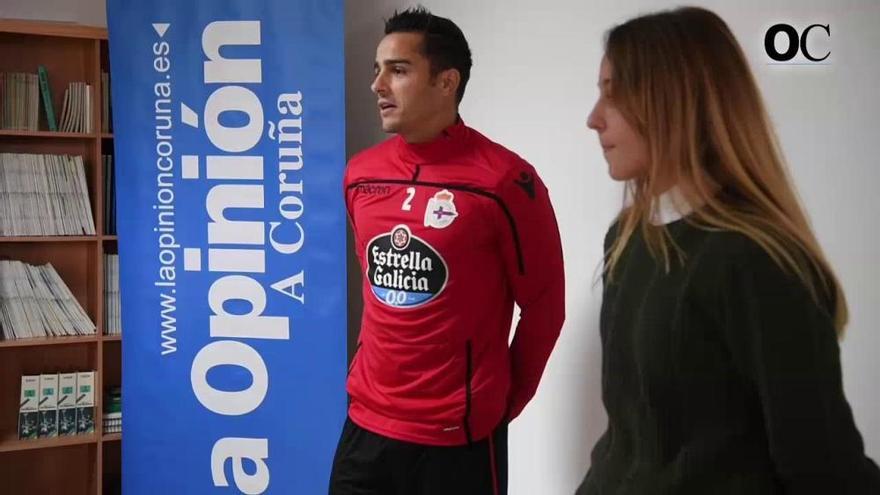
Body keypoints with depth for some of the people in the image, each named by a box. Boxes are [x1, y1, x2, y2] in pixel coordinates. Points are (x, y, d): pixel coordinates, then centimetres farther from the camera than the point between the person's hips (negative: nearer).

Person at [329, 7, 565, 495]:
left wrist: (502, 401, 2)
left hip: (459, 435, -4)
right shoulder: (360, 174, 3)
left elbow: (544, 304, -5)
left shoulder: (505, 180, -13)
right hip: (365, 424, 5)